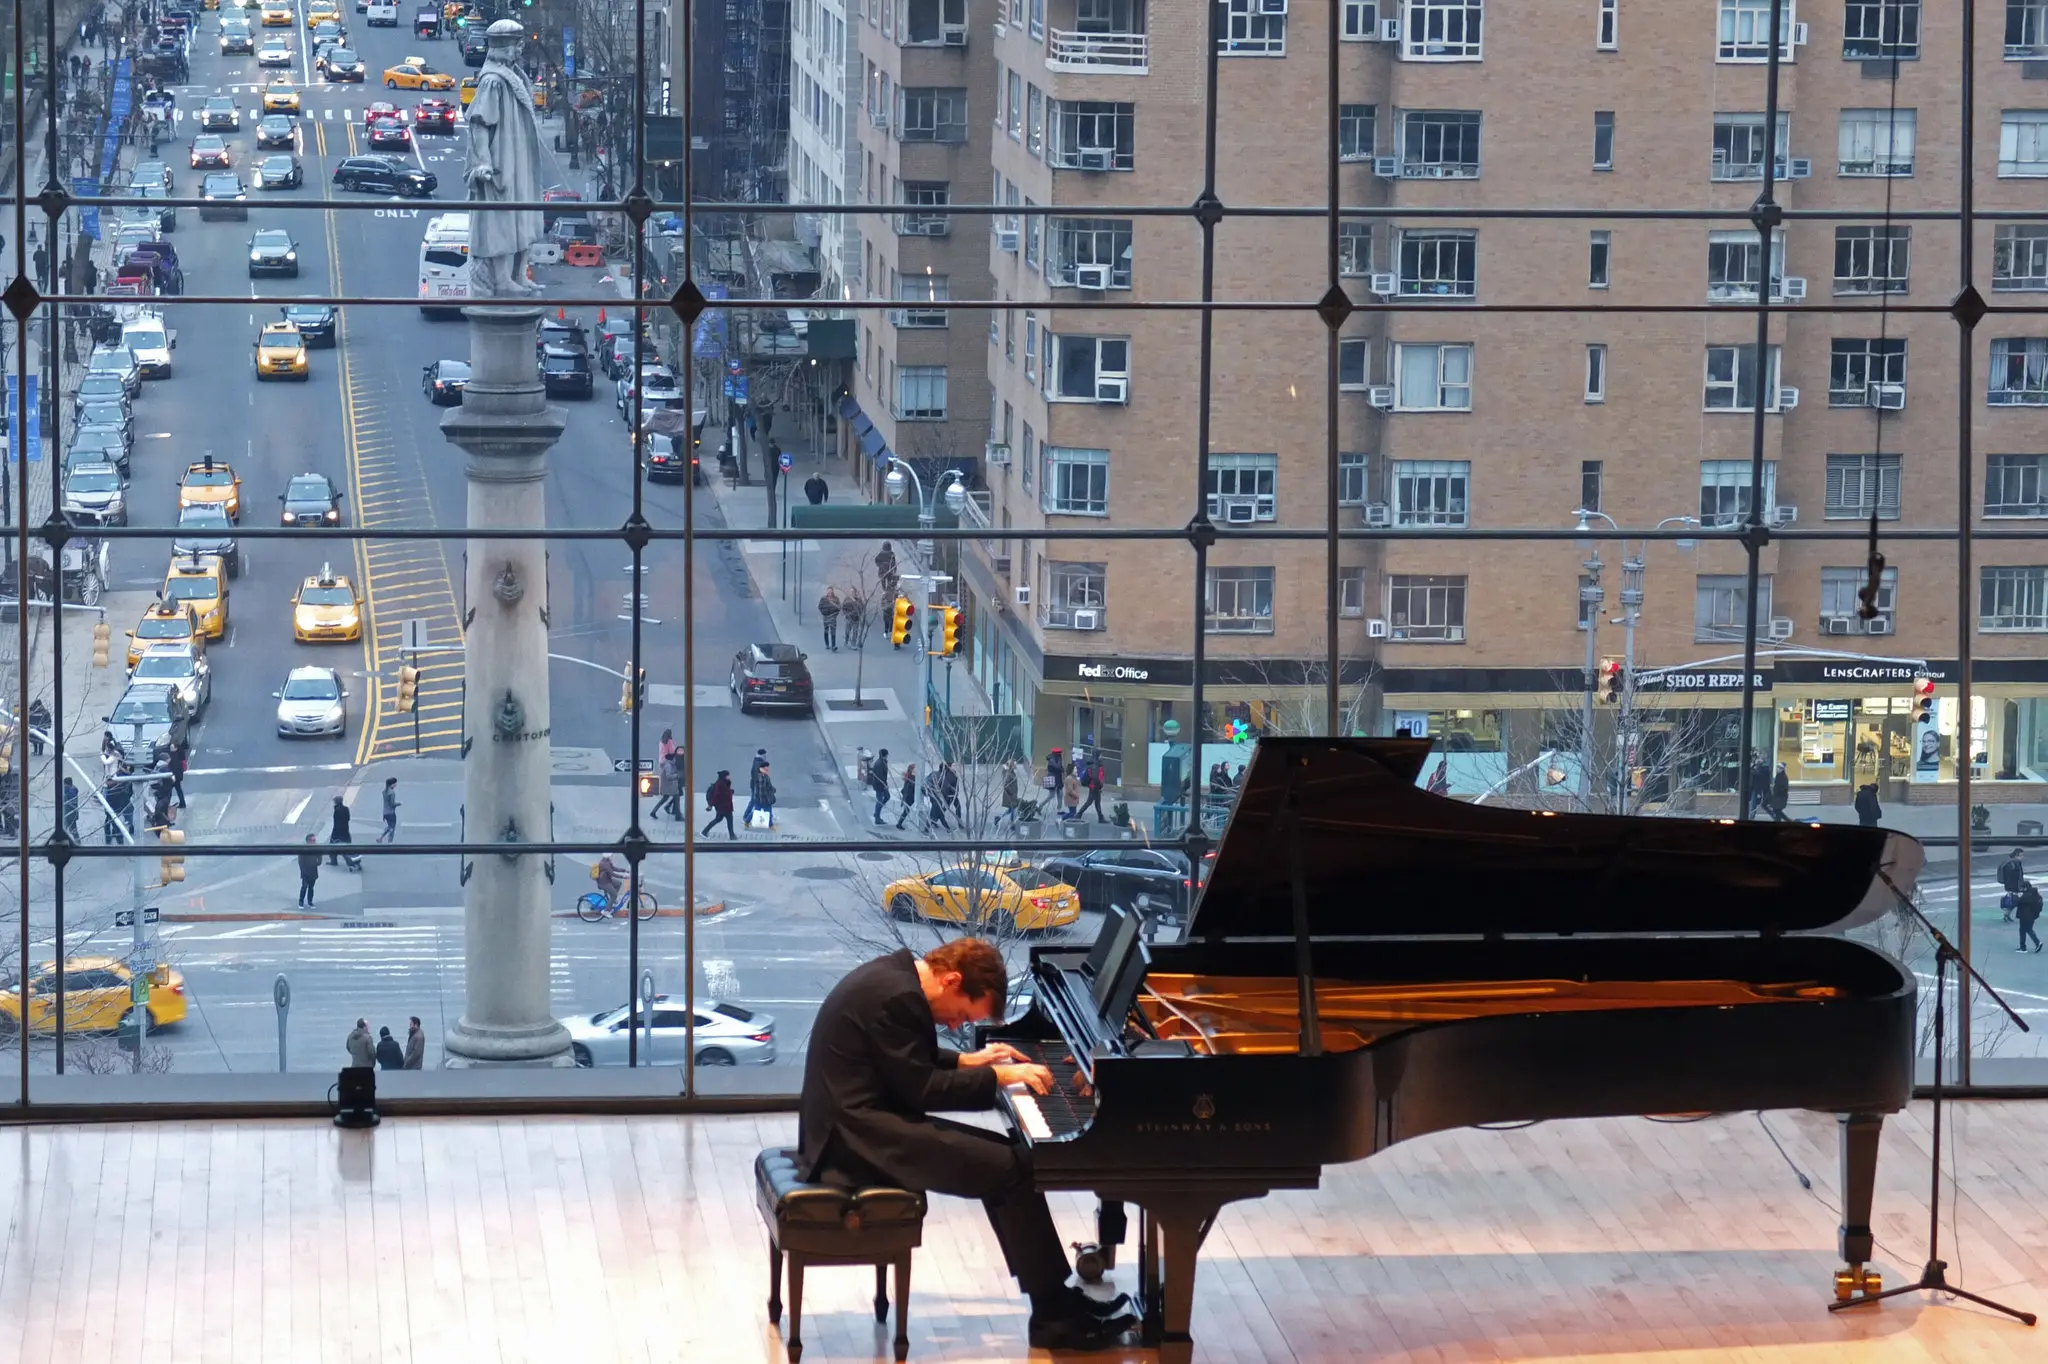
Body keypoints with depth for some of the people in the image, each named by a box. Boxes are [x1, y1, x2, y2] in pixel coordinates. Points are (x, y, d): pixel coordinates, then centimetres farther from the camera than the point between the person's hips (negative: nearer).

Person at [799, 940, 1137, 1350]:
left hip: (858, 1125, 11)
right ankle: (1054, 1314, -5)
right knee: (1015, 1168, -12)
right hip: (859, 1137, -11)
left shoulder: (895, 977, 13)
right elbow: (920, 1088, -18)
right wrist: (996, 1076, -11)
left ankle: (1054, 1298, 13)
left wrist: (967, 1061, 20)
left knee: (1000, 1155, 14)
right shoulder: (897, 997, -19)